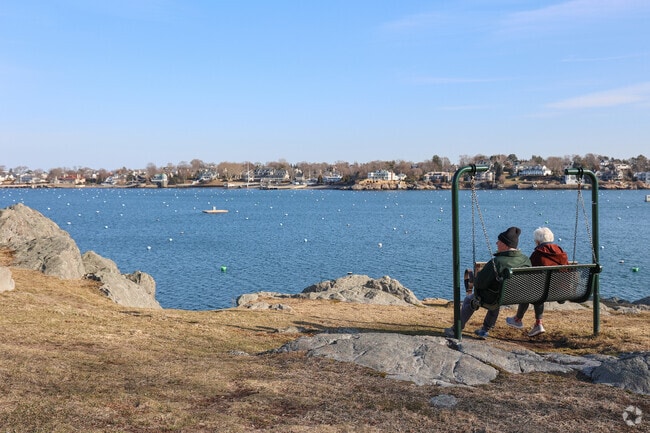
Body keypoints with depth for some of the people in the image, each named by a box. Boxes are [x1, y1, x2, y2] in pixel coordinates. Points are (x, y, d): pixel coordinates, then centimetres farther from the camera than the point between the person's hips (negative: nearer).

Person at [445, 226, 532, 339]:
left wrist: (477, 275, 0)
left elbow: (479, 283, -24)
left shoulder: (496, 263, -31)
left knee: (469, 300, 23)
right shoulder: (526, 260, -14)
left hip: (492, 299, -5)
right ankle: (485, 330, 44)